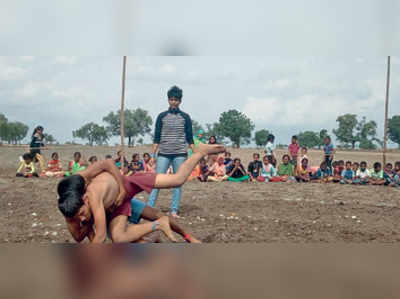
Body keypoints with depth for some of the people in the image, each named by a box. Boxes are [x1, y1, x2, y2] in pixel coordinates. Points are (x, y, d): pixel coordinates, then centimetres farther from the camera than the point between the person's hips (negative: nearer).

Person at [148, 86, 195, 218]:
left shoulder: (185, 117, 7)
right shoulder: (162, 116, 8)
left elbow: (189, 138, 8)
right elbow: (157, 137, 7)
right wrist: (153, 154, 0)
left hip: (180, 154, 0)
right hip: (163, 154, 0)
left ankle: (174, 211, 6)